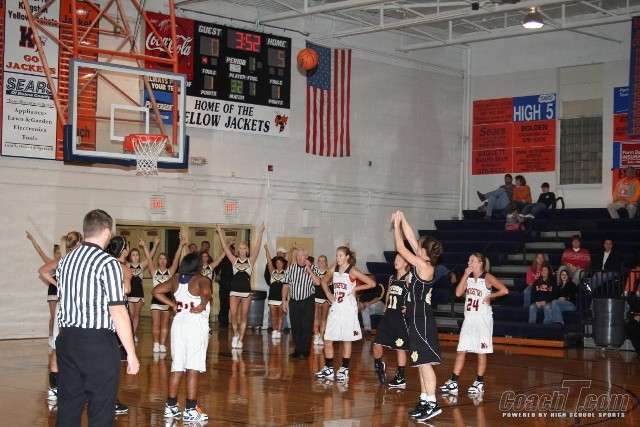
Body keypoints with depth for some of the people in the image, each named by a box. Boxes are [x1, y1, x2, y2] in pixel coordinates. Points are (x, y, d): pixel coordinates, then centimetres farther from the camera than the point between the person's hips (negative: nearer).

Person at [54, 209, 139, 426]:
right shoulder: (108, 263, -12)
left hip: (67, 339, 7)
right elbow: (117, 312, -15)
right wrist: (131, 353, -11)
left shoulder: (65, 261, 10)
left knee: (68, 408, 13)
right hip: (98, 341, -7)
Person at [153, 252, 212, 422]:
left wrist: (172, 304, 12)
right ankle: (191, 410, -2)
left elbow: (156, 291, 13)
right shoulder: (202, 280, -8)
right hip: (196, 323, -6)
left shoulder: (175, 280, 10)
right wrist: (202, 306, -13)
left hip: (179, 321, 6)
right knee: (193, 368, -4)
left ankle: (171, 406, 19)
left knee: (177, 367, 14)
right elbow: (206, 292, -29)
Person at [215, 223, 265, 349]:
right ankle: (235, 335, 9)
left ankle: (240, 340, 10)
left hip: (246, 291, 0)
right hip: (234, 290, 0)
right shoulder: (234, 260, 6)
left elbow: (257, 247, -4)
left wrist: (260, 233, -13)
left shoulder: (250, 260, 5)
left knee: (244, 316, 4)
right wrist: (220, 233, -4)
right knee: (233, 314, -13)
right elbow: (225, 247, 1)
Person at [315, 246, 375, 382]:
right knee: (328, 339, 3)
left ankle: (344, 370, 10)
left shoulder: (353, 271, -8)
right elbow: (324, 281, 24)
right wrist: (328, 293, 8)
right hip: (335, 306, 5)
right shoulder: (333, 269, 6)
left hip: (348, 307, -5)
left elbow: (372, 283, -11)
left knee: (346, 340, 2)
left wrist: (356, 288, -7)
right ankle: (328, 369, 13)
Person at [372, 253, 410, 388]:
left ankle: (400, 379, 10)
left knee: (400, 348, 1)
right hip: (388, 316, 6)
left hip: (401, 317, -6)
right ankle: (379, 366, 30)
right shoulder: (392, 277, 13)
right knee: (377, 345, 2)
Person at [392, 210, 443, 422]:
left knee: (424, 362, -9)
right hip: (417, 319, 10)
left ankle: (432, 403, -7)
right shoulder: (423, 264, 8)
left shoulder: (424, 266, -15)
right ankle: (424, 401, 19)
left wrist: (396, 226, -3)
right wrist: (402, 221, 15)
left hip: (422, 320, -10)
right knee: (421, 362, 13)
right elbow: (410, 239, 16)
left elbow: (401, 248, -13)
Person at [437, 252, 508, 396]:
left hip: (483, 318, -6)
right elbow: (458, 293, -4)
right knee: (461, 351, 4)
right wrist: (465, 275, -6)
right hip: (469, 318, 6)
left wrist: (489, 296, -10)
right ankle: (453, 383, 5)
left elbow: (504, 290, -18)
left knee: (481, 352, 3)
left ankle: (479, 383, 11)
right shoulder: (468, 276, 9)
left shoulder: (487, 277, -8)